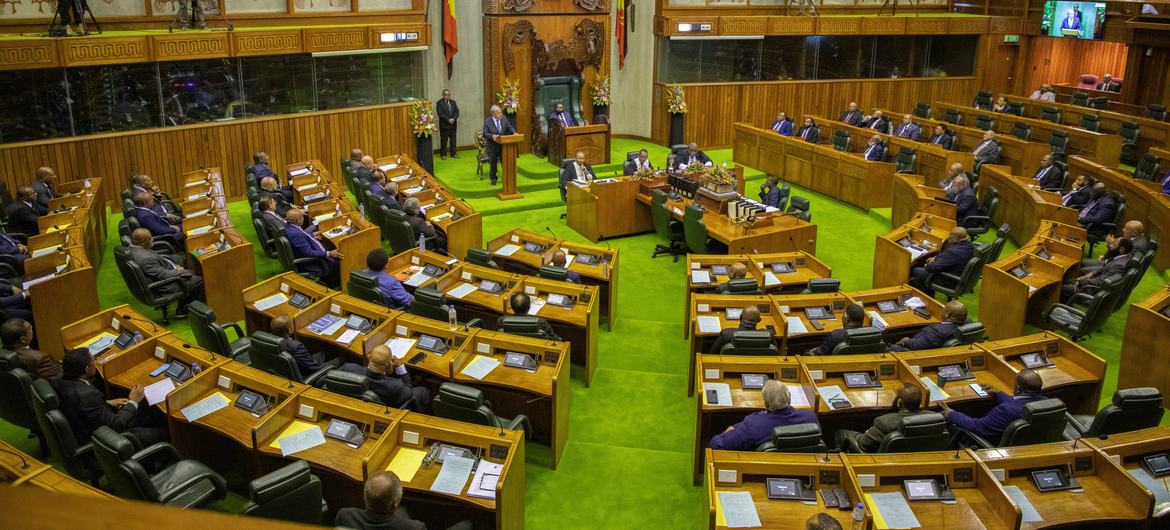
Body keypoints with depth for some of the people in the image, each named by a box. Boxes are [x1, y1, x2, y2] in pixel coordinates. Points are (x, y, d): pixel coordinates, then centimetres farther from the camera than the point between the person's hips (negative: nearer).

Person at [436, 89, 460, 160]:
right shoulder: (439, 103, -5)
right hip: (444, 125, -5)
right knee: (444, 140, 0)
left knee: (453, 140, 9)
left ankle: (453, 154, 17)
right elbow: (440, 114, -13)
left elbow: (457, 112, 5)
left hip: (453, 124, 5)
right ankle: (443, 154, 8)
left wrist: (453, 119, -13)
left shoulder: (453, 102, 12)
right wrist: (448, 120, -18)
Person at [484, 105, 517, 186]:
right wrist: (492, 136, -31)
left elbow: (509, 127, 4)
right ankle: (494, 178, 28)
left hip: (503, 145, 2)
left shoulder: (504, 119, -1)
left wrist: (514, 132, -16)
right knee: (493, 163, 11)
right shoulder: (487, 121, -11)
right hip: (493, 146, -2)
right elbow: (485, 134, -13)